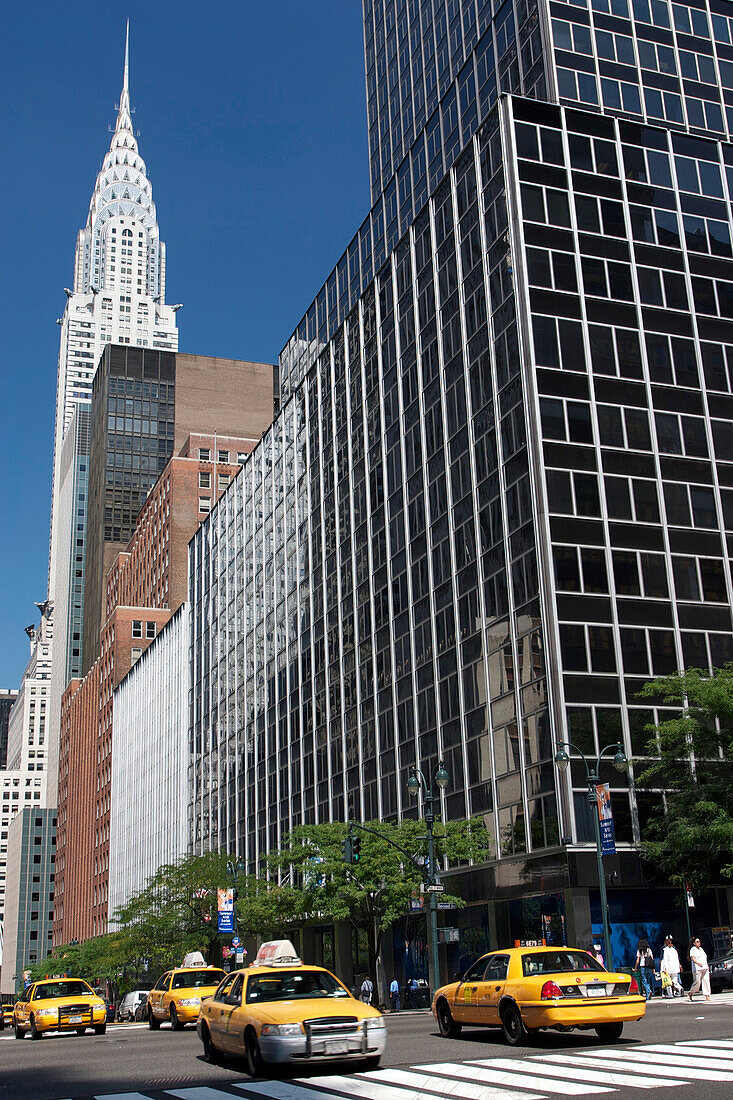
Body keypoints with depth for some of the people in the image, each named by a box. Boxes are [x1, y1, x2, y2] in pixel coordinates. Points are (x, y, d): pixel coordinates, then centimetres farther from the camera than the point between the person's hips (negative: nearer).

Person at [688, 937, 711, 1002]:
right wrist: (698, 963, -34)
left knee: (706, 981, -2)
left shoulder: (701, 949, 20)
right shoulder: (693, 950, -4)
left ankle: (707, 997, -3)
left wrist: (707, 966, 21)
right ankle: (690, 993, 15)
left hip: (705, 968, 7)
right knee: (697, 982, -6)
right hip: (697, 969, -7)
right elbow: (693, 959, -17)